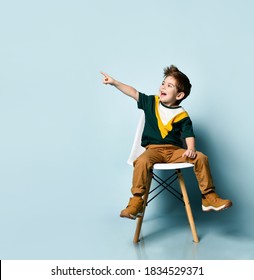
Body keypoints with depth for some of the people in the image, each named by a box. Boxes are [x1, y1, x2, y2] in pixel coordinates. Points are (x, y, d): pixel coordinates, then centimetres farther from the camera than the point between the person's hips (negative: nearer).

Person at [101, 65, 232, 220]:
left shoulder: (182, 115, 1)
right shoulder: (151, 102, 8)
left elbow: (189, 135, -2)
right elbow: (133, 92, 10)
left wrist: (191, 149, -21)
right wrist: (114, 82, 4)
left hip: (175, 150, 1)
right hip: (154, 149, 0)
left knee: (201, 158, -18)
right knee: (142, 161, -34)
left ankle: (209, 197, -5)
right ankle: (136, 201, -25)